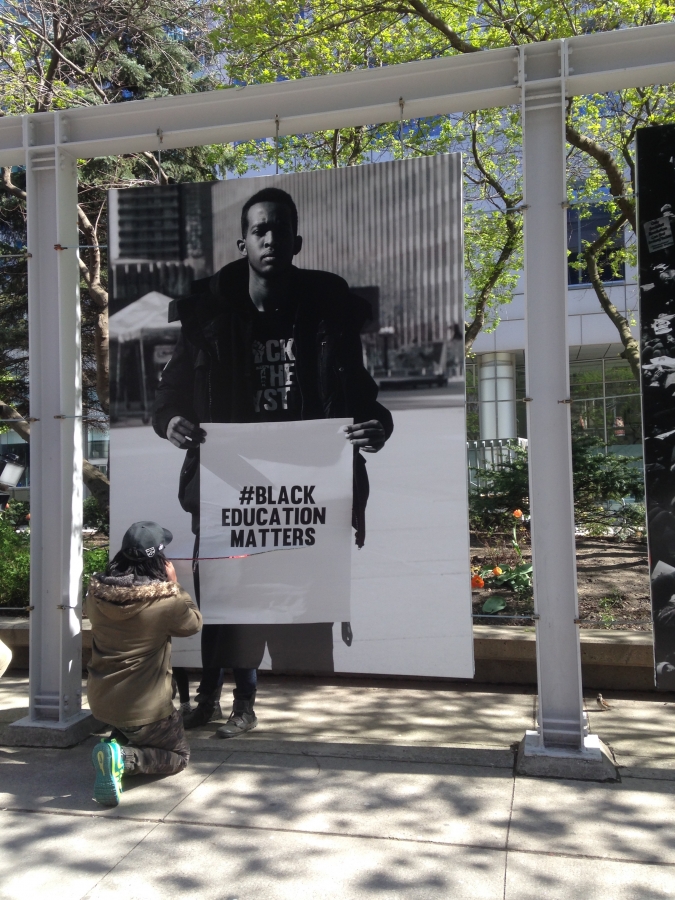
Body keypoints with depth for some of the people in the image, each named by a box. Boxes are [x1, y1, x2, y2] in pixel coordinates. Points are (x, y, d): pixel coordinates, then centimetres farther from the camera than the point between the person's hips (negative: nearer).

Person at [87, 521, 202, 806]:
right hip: (144, 707, -6)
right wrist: (174, 585, 5)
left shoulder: (97, 592, -9)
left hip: (100, 699, 6)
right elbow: (194, 623, -1)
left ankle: (118, 741, 10)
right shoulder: (166, 601, -22)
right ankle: (123, 757, -11)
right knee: (179, 756, 15)